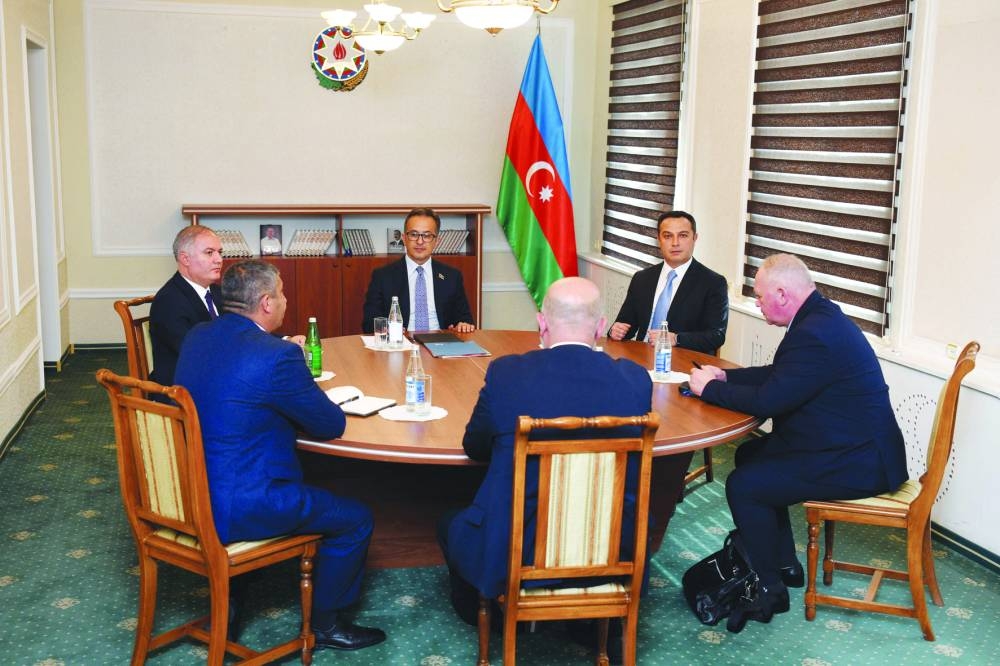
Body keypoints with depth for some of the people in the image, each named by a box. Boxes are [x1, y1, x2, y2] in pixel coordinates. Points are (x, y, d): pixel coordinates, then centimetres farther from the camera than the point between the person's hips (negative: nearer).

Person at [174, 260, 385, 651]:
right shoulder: (277, 356, -23)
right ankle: (325, 625, 23)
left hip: (189, 493, 9)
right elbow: (332, 425, -12)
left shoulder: (196, 337, 2)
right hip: (237, 510, -9)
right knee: (356, 519, 7)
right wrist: (308, 404, 8)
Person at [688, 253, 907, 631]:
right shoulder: (820, 318, 9)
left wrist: (709, 388, -12)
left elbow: (767, 401, -26)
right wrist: (725, 376, 9)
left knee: (742, 486, -13)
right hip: (854, 446, 11)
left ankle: (771, 589, 4)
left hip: (857, 464, -11)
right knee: (750, 455, 18)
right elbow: (778, 375, 19)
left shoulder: (815, 334, -25)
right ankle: (784, 563, 27)